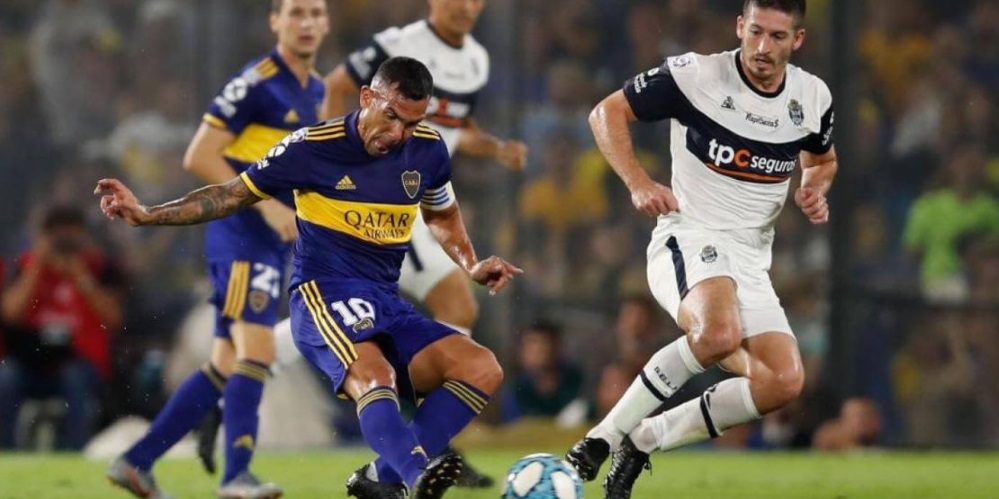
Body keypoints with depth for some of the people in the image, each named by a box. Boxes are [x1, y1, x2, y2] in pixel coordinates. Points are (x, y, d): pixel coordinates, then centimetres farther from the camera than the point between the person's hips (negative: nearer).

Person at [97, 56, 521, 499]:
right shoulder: (314, 147, -5)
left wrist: (472, 266, 11)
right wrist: (146, 215, -4)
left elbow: (442, 214, 29)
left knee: (482, 370, -16)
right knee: (374, 375, -37)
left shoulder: (427, 150, 8)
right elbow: (231, 196, 5)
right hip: (324, 294, -6)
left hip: (387, 305, 6)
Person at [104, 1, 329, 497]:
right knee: (256, 350, -19)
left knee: (227, 367, 8)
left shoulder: (316, 91, 14)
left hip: (272, 242, 9)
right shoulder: (256, 83, -12)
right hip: (240, 236, -9)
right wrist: (266, 205, -19)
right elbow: (199, 157, -14)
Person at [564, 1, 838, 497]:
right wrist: (637, 182, -18)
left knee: (783, 382, -13)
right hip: (688, 239, -6)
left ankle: (644, 439, 3)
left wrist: (815, 190, 1)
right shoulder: (695, 75, -11)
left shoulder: (812, 98, 4)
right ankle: (608, 433, -23)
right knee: (718, 334, -37)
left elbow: (822, 159, 25)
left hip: (750, 259, 6)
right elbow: (607, 112, -2)